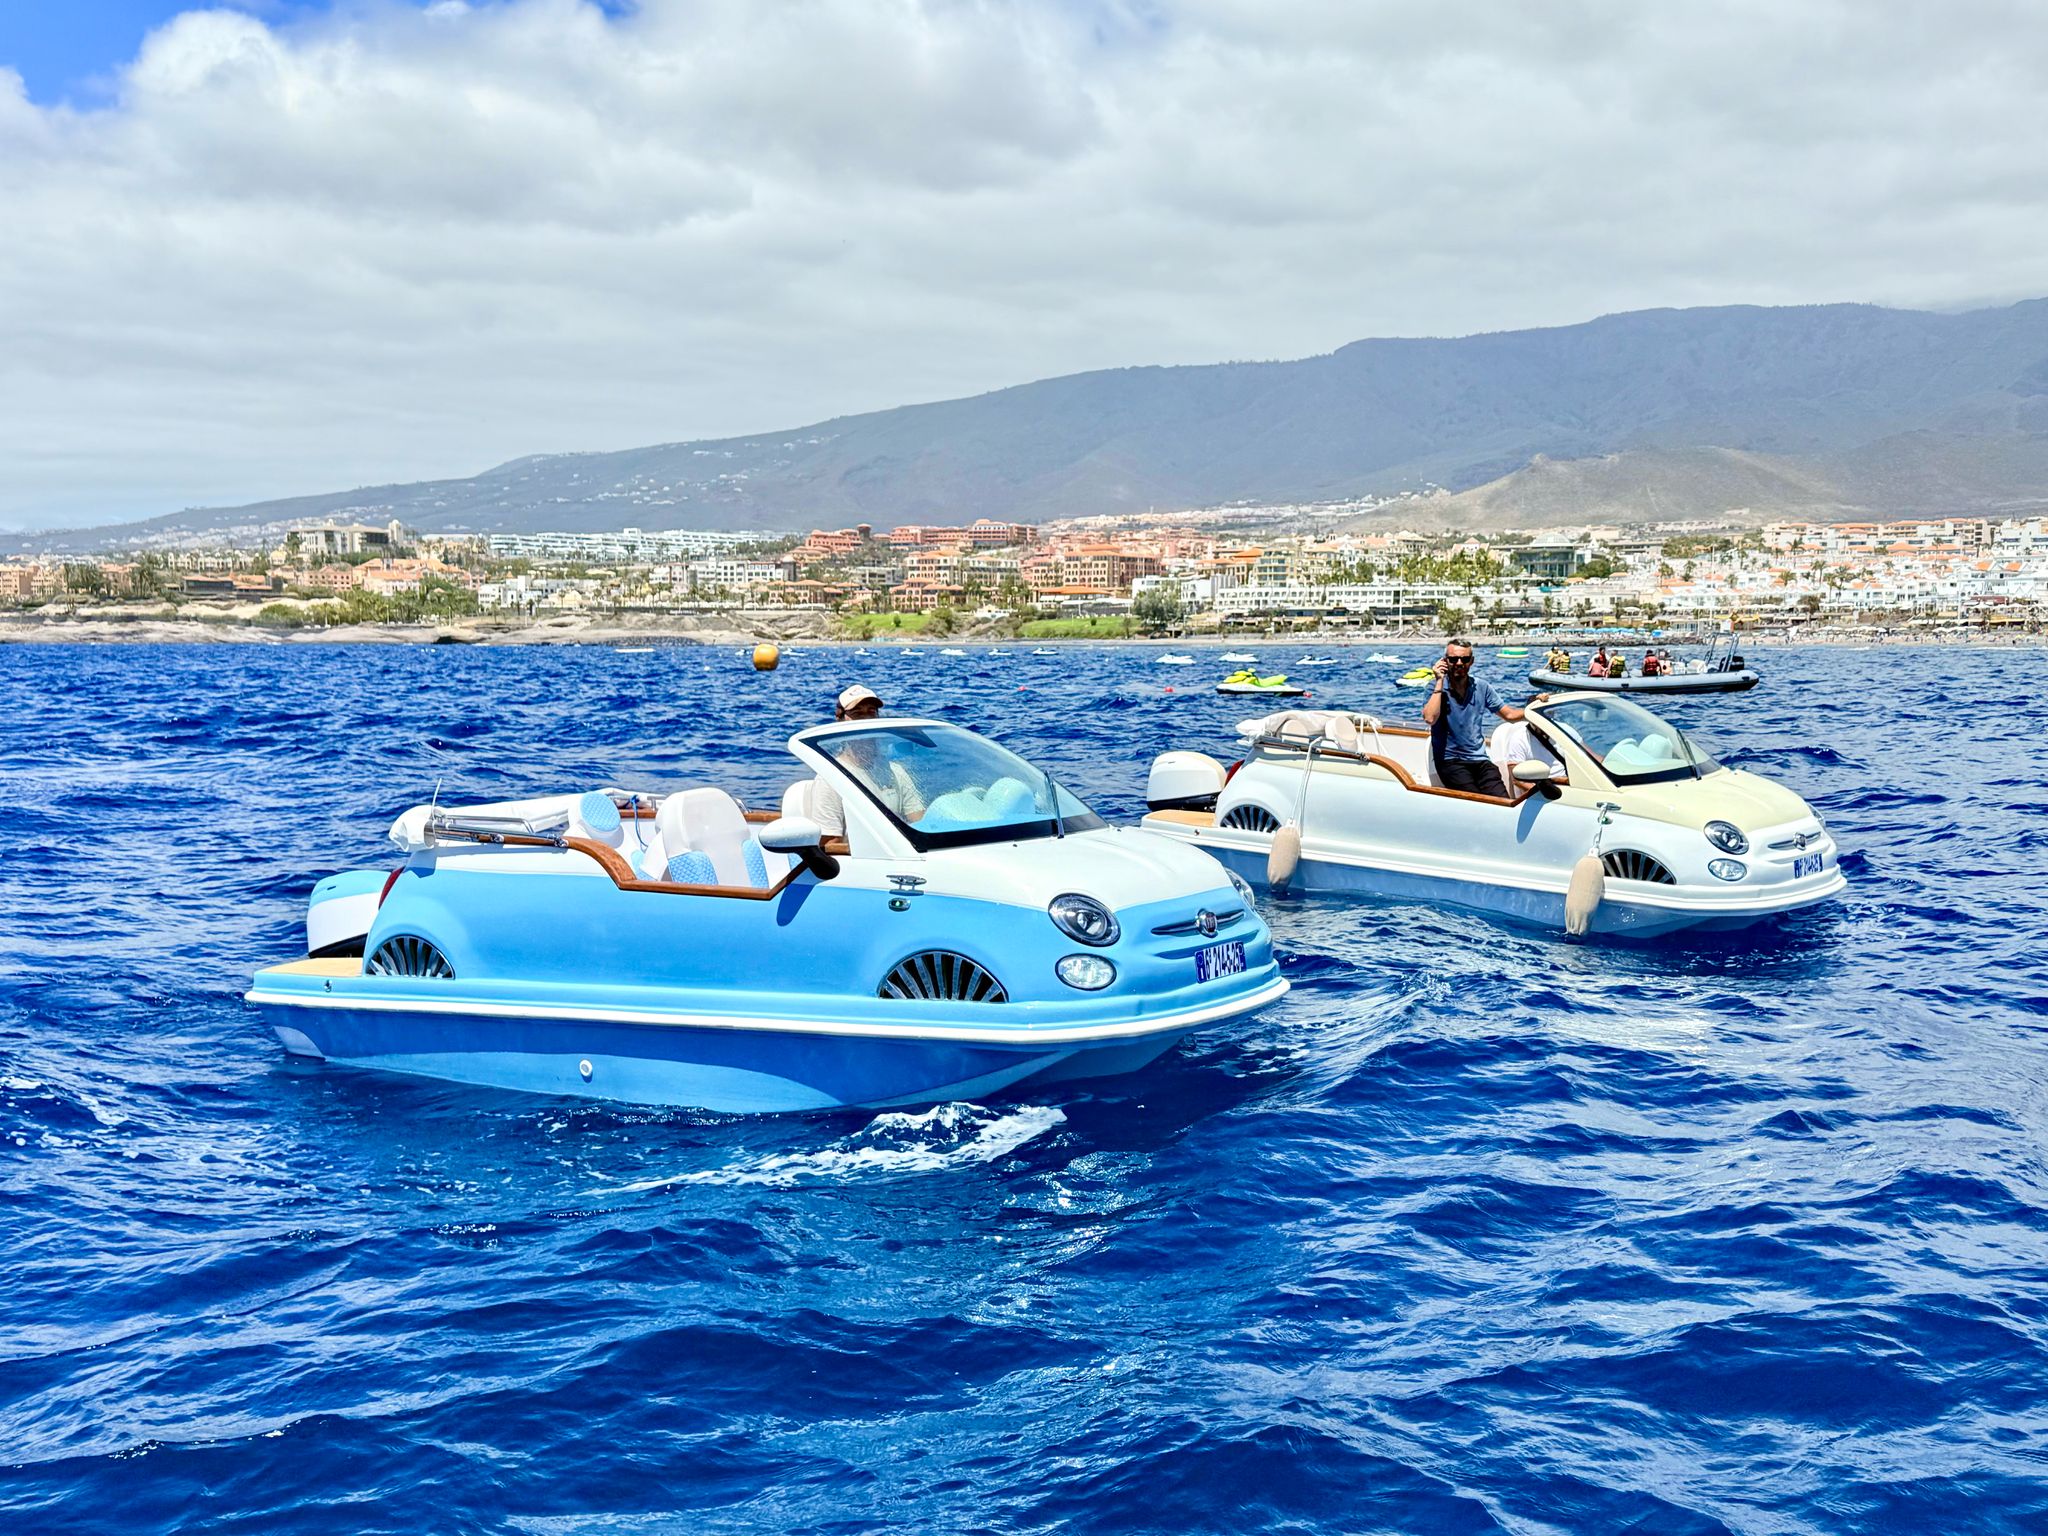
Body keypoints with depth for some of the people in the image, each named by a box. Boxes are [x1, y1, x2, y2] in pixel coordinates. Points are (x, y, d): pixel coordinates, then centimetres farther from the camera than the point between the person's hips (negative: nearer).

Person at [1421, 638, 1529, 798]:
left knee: (1503, 802, -21)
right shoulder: (1436, 689, -1)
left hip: (1480, 760, 4)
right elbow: (1430, 719, -20)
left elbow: (1509, 714, 15)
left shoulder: (1482, 687, 11)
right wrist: (1440, 682, -13)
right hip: (1450, 761, -4)